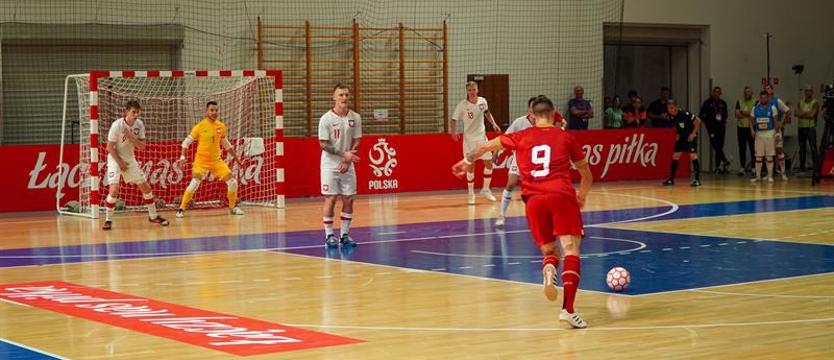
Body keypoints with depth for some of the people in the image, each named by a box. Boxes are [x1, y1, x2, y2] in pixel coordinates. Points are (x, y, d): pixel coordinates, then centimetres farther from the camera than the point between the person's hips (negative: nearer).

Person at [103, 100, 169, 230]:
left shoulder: (139, 124, -5)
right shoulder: (117, 125, -20)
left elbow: (142, 147, -4)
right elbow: (110, 147, -16)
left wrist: (132, 138, -21)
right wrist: (120, 162, -17)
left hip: (130, 159, 5)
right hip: (115, 159, -5)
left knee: (146, 187, 7)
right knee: (114, 189, -21)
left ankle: (153, 216, 23)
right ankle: (108, 220, -8)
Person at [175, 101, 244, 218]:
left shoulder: (221, 126, 2)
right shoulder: (200, 126, -10)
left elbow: (225, 143, 18)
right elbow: (186, 142, -4)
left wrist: (235, 157, 20)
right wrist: (182, 157, -15)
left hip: (217, 160, 4)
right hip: (201, 160, -4)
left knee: (232, 182, -3)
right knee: (195, 182, -23)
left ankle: (233, 207, 18)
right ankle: (181, 209, -11)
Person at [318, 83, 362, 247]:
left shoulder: (355, 118, 1)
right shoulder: (326, 119, -10)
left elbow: (356, 141, 4)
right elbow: (323, 144, -11)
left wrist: (348, 160, -10)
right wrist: (344, 154, -20)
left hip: (348, 166, 4)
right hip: (330, 165, -4)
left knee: (348, 199, 3)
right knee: (330, 199, -4)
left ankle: (345, 234, 13)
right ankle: (329, 235, 4)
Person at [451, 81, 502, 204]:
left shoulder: (482, 101, -3)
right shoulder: (462, 105, -15)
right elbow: (454, 120, -12)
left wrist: (493, 124, 6)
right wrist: (453, 132, -29)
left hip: (482, 136, 4)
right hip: (469, 139, -4)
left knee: (489, 163, 5)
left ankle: (485, 189, 24)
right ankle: (471, 194, 11)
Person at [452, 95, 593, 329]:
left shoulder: (521, 138, 17)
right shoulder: (565, 137, 16)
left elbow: (488, 146, 29)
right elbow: (586, 175, 25)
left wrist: (468, 161, 47)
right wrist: (582, 196, 44)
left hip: (533, 200, 2)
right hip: (561, 196, -2)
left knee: (549, 252, 16)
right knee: (571, 250, -7)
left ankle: (549, 270, -21)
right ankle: (568, 309, -24)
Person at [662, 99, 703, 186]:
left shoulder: (684, 114, -25)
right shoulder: (671, 116, -6)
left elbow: (698, 121, -20)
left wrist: (693, 133, -18)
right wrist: (677, 134, 6)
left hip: (690, 136, -7)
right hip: (681, 137, 7)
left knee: (693, 155, -15)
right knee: (675, 156, 4)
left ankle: (697, 179, -14)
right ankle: (671, 179, 11)